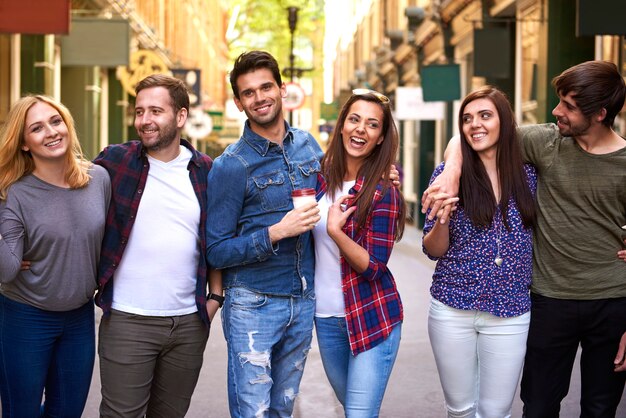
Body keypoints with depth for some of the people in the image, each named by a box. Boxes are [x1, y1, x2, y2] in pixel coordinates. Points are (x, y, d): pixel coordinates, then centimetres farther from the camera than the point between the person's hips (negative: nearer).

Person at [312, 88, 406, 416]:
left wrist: (335, 231, -28)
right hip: (326, 316, 5)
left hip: (372, 318, -5)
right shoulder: (321, 175, 0)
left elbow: (373, 268, -17)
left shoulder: (382, 193, -14)